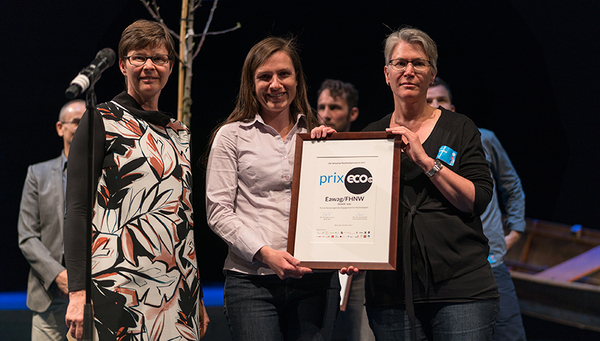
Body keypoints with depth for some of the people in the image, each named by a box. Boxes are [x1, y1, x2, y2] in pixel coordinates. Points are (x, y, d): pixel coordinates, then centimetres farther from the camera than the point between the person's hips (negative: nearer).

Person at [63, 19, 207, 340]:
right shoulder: (101, 120, 1)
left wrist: (200, 300, 15)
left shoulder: (180, 132, 17)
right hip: (116, 286, -5)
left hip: (180, 292, 5)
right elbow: (76, 209, -6)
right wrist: (77, 291, -15)